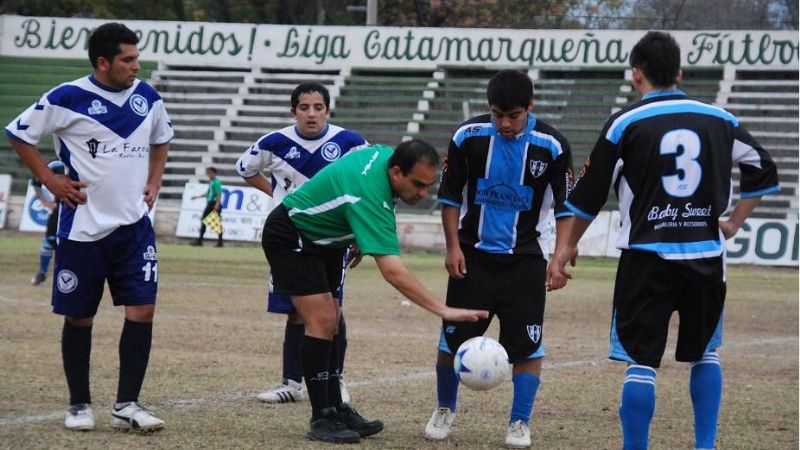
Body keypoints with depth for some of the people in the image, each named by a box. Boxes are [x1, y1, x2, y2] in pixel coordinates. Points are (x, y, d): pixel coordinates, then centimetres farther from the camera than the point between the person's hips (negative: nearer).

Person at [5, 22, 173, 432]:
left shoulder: (147, 98, 4)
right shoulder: (67, 99, -11)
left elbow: (161, 140, 24)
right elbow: (18, 135, -1)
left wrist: (153, 182, 11)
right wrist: (50, 180, -6)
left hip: (134, 225, 3)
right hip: (83, 226, -3)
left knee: (142, 310, -7)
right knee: (79, 317, 4)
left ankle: (126, 405, -1)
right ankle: (79, 404, 18)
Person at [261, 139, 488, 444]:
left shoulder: (384, 155, -11)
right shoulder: (370, 198, -38)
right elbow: (392, 271, -45)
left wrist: (360, 241, 17)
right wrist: (444, 311, -49)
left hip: (322, 240, 10)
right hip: (290, 238, -10)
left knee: (330, 322, 8)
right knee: (321, 320, -16)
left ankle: (336, 408, 11)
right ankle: (321, 420, -14)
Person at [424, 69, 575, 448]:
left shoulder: (551, 145, -12)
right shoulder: (468, 137, -8)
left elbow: (566, 206, -3)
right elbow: (450, 195, 3)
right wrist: (453, 247, -4)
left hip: (525, 257, -1)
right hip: (473, 254, 1)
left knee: (527, 345, -6)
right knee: (453, 339, 3)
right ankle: (444, 410, 25)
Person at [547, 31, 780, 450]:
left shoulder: (625, 123, -3)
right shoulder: (719, 120, 7)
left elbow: (590, 193, 1)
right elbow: (763, 171, 17)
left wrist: (567, 246, 12)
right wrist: (734, 221, 22)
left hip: (647, 257, -3)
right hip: (706, 255, 3)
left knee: (641, 361, -1)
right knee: (706, 352, 20)